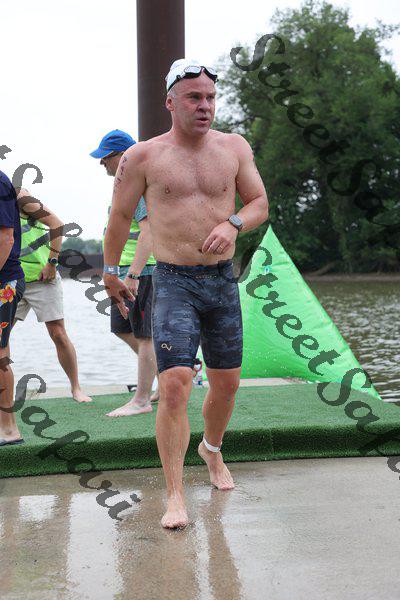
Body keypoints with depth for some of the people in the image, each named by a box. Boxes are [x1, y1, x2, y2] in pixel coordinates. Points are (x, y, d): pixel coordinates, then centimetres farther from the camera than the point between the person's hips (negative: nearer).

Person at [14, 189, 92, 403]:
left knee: (58, 335, -4)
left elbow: (56, 224, -12)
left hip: (42, 278, -6)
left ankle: (76, 388, 8)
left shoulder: (18, 197, -10)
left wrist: (52, 261, -16)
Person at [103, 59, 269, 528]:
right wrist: (110, 272, 17)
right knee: (174, 384, -17)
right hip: (173, 283, -4)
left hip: (223, 279, 4)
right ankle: (175, 496, -9)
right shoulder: (143, 157, -3)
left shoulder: (234, 147, 6)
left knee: (227, 382, 14)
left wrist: (233, 224, -12)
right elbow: (120, 216, 8)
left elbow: (260, 204, 10)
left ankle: (212, 450, 44)